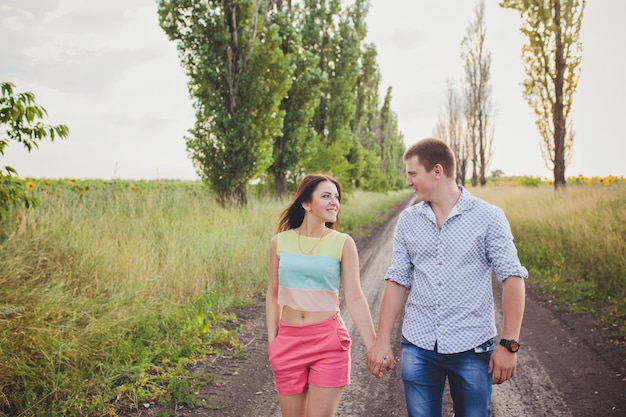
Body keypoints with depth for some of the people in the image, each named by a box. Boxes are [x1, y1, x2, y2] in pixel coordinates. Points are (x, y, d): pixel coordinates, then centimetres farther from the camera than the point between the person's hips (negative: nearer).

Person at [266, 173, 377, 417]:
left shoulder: (343, 243, -5)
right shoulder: (280, 242, 1)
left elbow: (354, 298, -5)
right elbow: (273, 295, 8)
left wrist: (373, 346, -9)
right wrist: (272, 341, 5)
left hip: (329, 341, -2)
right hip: (289, 341, 2)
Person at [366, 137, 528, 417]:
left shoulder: (489, 217, -6)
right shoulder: (408, 220, 4)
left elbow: (512, 278, -7)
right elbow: (397, 281, 6)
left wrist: (509, 344, -12)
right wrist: (382, 341, 0)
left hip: (472, 349, -2)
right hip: (418, 346, 3)